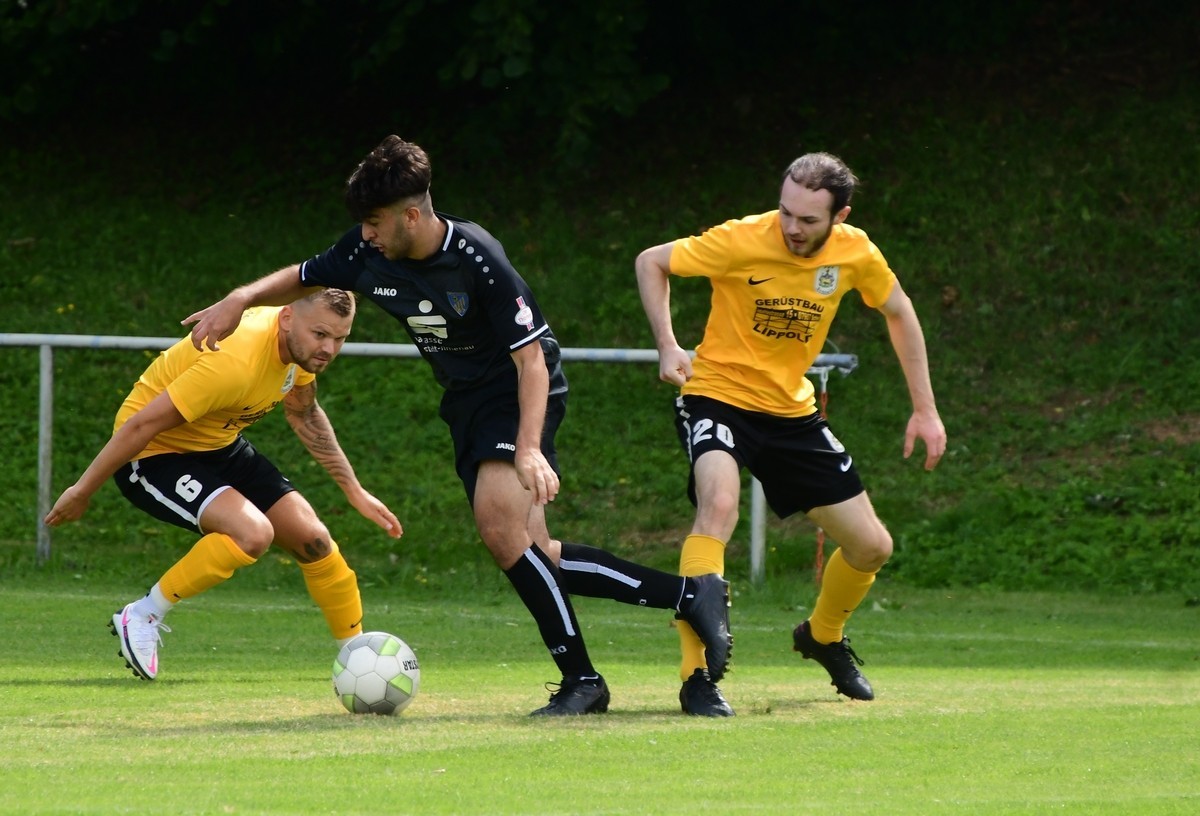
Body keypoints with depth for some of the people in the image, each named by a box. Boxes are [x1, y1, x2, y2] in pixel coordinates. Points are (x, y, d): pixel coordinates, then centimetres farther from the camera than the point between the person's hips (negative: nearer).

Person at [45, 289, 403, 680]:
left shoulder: (300, 345, -7)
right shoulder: (236, 362, -35)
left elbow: (305, 415, 16)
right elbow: (142, 424, -29)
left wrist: (355, 491, 16)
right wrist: (82, 491, -21)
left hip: (219, 447, 9)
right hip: (153, 455, -9)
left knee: (313, 540, 2)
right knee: (253, 532, -30)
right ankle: (143, 617, -14)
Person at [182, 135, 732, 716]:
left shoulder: (477, 260, -27)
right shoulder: (367, 254, -9)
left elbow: (532, 359, -26)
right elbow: (304, 278, 13)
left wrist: (530, 450, -37)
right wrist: (240, 300, -4)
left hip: (522, 394, -7)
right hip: (466, 401, 7)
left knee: (499, 525, -27)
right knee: (531, 556, 0)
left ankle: (580, 679, -20)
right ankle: (688, 594, 7)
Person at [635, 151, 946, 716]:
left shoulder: (855, 253, -9)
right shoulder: (743, 241, -21)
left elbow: (899, 313, 11)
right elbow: (650, 262, -8)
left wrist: (925, 410, 9)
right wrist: (667, 346, -18)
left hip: (791, 411, 5)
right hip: (718, 395, -5)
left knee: (872, 546, 6)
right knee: (719, 504, -35)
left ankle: (822, 636, 40)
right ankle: (696, 675, -32)